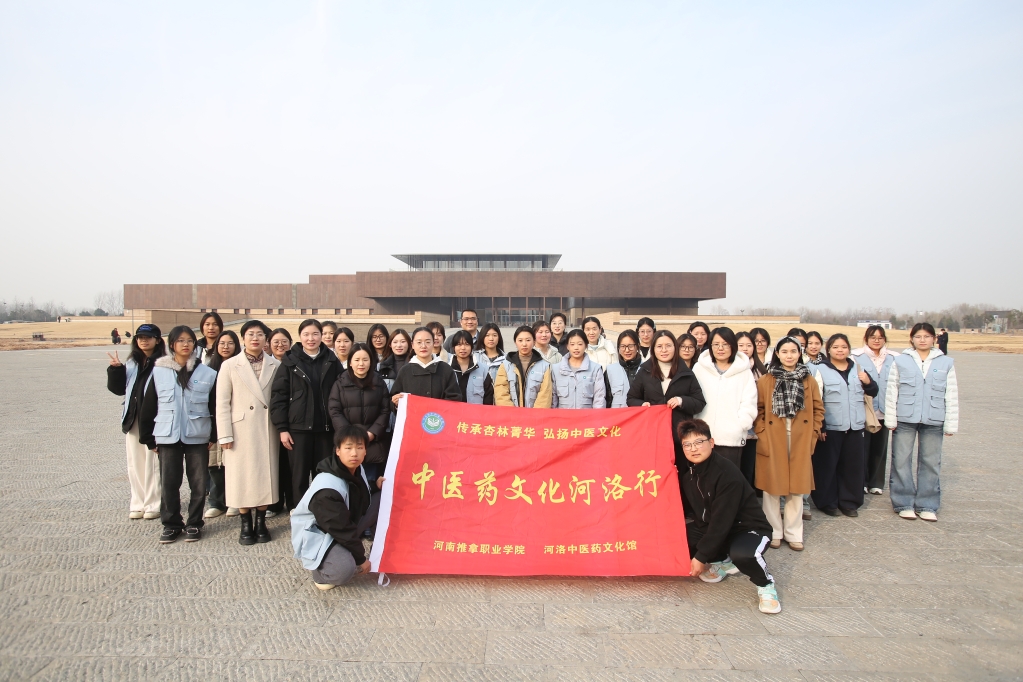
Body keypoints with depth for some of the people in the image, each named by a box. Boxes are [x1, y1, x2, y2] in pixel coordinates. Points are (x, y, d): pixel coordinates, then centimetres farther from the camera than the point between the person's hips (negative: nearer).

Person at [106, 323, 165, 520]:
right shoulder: (131, 363, 13)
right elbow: (118, 389, 12)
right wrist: (116, 370, -2)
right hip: (133, 420, 7)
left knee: (153, 463, 1)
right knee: (135, 463, 12)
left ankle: (154, 504, 12)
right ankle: (137, 503, 22)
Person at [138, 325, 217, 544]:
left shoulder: (207, 373, 0)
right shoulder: (158, 372, 2)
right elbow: (148, 407, 4)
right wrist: (149, 438, 3)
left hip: (198, 437, 0)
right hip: (168, 437, 1)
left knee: (198, 483, 5)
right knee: (169, 483, 6)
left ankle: (194, 523, 19)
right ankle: (171, 524, 21)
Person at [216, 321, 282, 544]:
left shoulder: (275, 365, 3)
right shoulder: (230, 365, -1)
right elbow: (222, 403, -2)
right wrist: (225, 434, -7)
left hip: (267, 430, 1)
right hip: (241, 430, -1)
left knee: (266, 474, 6)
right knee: (242, 477, 4)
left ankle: (261, 523, 20)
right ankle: (246, 525, 18)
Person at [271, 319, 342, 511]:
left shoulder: (332, 361, 5)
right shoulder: (290, 361, 1)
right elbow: (278, 396, -1)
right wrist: (282, 428, -7)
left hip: (325, 428, 1)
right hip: (298, 427, -1)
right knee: (299, 475, 5)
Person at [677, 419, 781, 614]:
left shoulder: (727, 475, -27)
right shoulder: (686, 470, -7)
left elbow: (722, 521, -26)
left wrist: (701, 556, -21)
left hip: (749, 529, -7)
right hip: (711, 528, 7)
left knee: (742, 553, -40)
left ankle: (765, 585, -4)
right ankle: (723, 562, 13)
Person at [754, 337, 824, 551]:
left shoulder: (809, 380, 6)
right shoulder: (765, 381, 0)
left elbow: (818, 409, 9)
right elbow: (758, 410, 0)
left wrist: (813, 434, 1)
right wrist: (762, 434, -9)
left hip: (800, 442, 2)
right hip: (772, 442, -2)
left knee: (796, 487, 8)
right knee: (772, 487, 4)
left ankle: (793, 533, 20)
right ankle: (774, 532, 17)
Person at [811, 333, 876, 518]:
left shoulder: (857, 368, 11)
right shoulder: (821, 370, -2)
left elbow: (872, 393, 19)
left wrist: (868, 382, -3)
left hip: (855, 426, 4)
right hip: (830, 427, -4)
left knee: (852, 465, 8)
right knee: (828, 465, 1)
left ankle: (849, 502, 20)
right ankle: (828, 502, 13)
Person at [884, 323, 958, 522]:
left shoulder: (946, 363, 4)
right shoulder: (901, 361, 0)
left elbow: (952, 396, 4)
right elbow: (891, 392, 0)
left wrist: (950, 425, 2)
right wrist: (891, 419, -3)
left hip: (933, 421, 1)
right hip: (905, 419, -1)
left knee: (930, 463, 8)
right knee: (901, 462, 3)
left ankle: (927, 505, 20)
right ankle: (904, 503, 14)